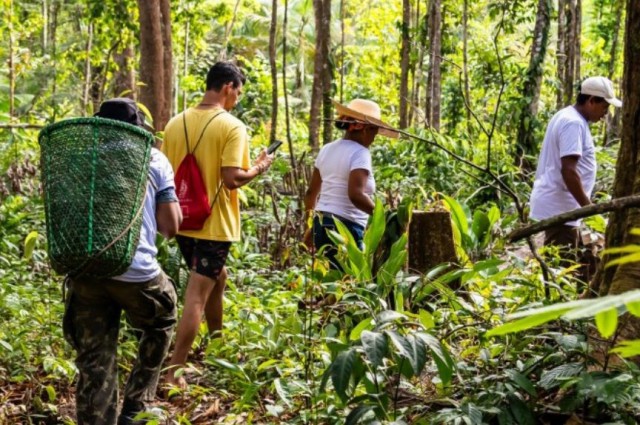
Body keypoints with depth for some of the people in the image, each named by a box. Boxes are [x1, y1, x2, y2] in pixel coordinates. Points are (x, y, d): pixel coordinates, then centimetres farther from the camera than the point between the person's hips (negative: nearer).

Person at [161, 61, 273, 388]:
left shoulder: (176, 124, 6)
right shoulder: (232, 126, -14)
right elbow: (232, 178, -21)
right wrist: (259, 167, -4)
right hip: (214, 225, -7)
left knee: (217, 277, 28)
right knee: (196, 296, -5)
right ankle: (173, 372, -7)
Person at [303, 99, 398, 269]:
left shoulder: (327, 150, 13)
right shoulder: (360, 153, -12)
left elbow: (311, 192, 19)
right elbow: (355, 195, -26)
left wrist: (313, 227, 30)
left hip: (322, 225, 9)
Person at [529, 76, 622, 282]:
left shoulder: (567, 117, 15)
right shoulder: (574, 123, -18)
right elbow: (569, 171, -26)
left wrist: (585, 205, 21)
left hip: (559, 205, 11)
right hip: (559, 208, -11)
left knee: (582, 263, 16)